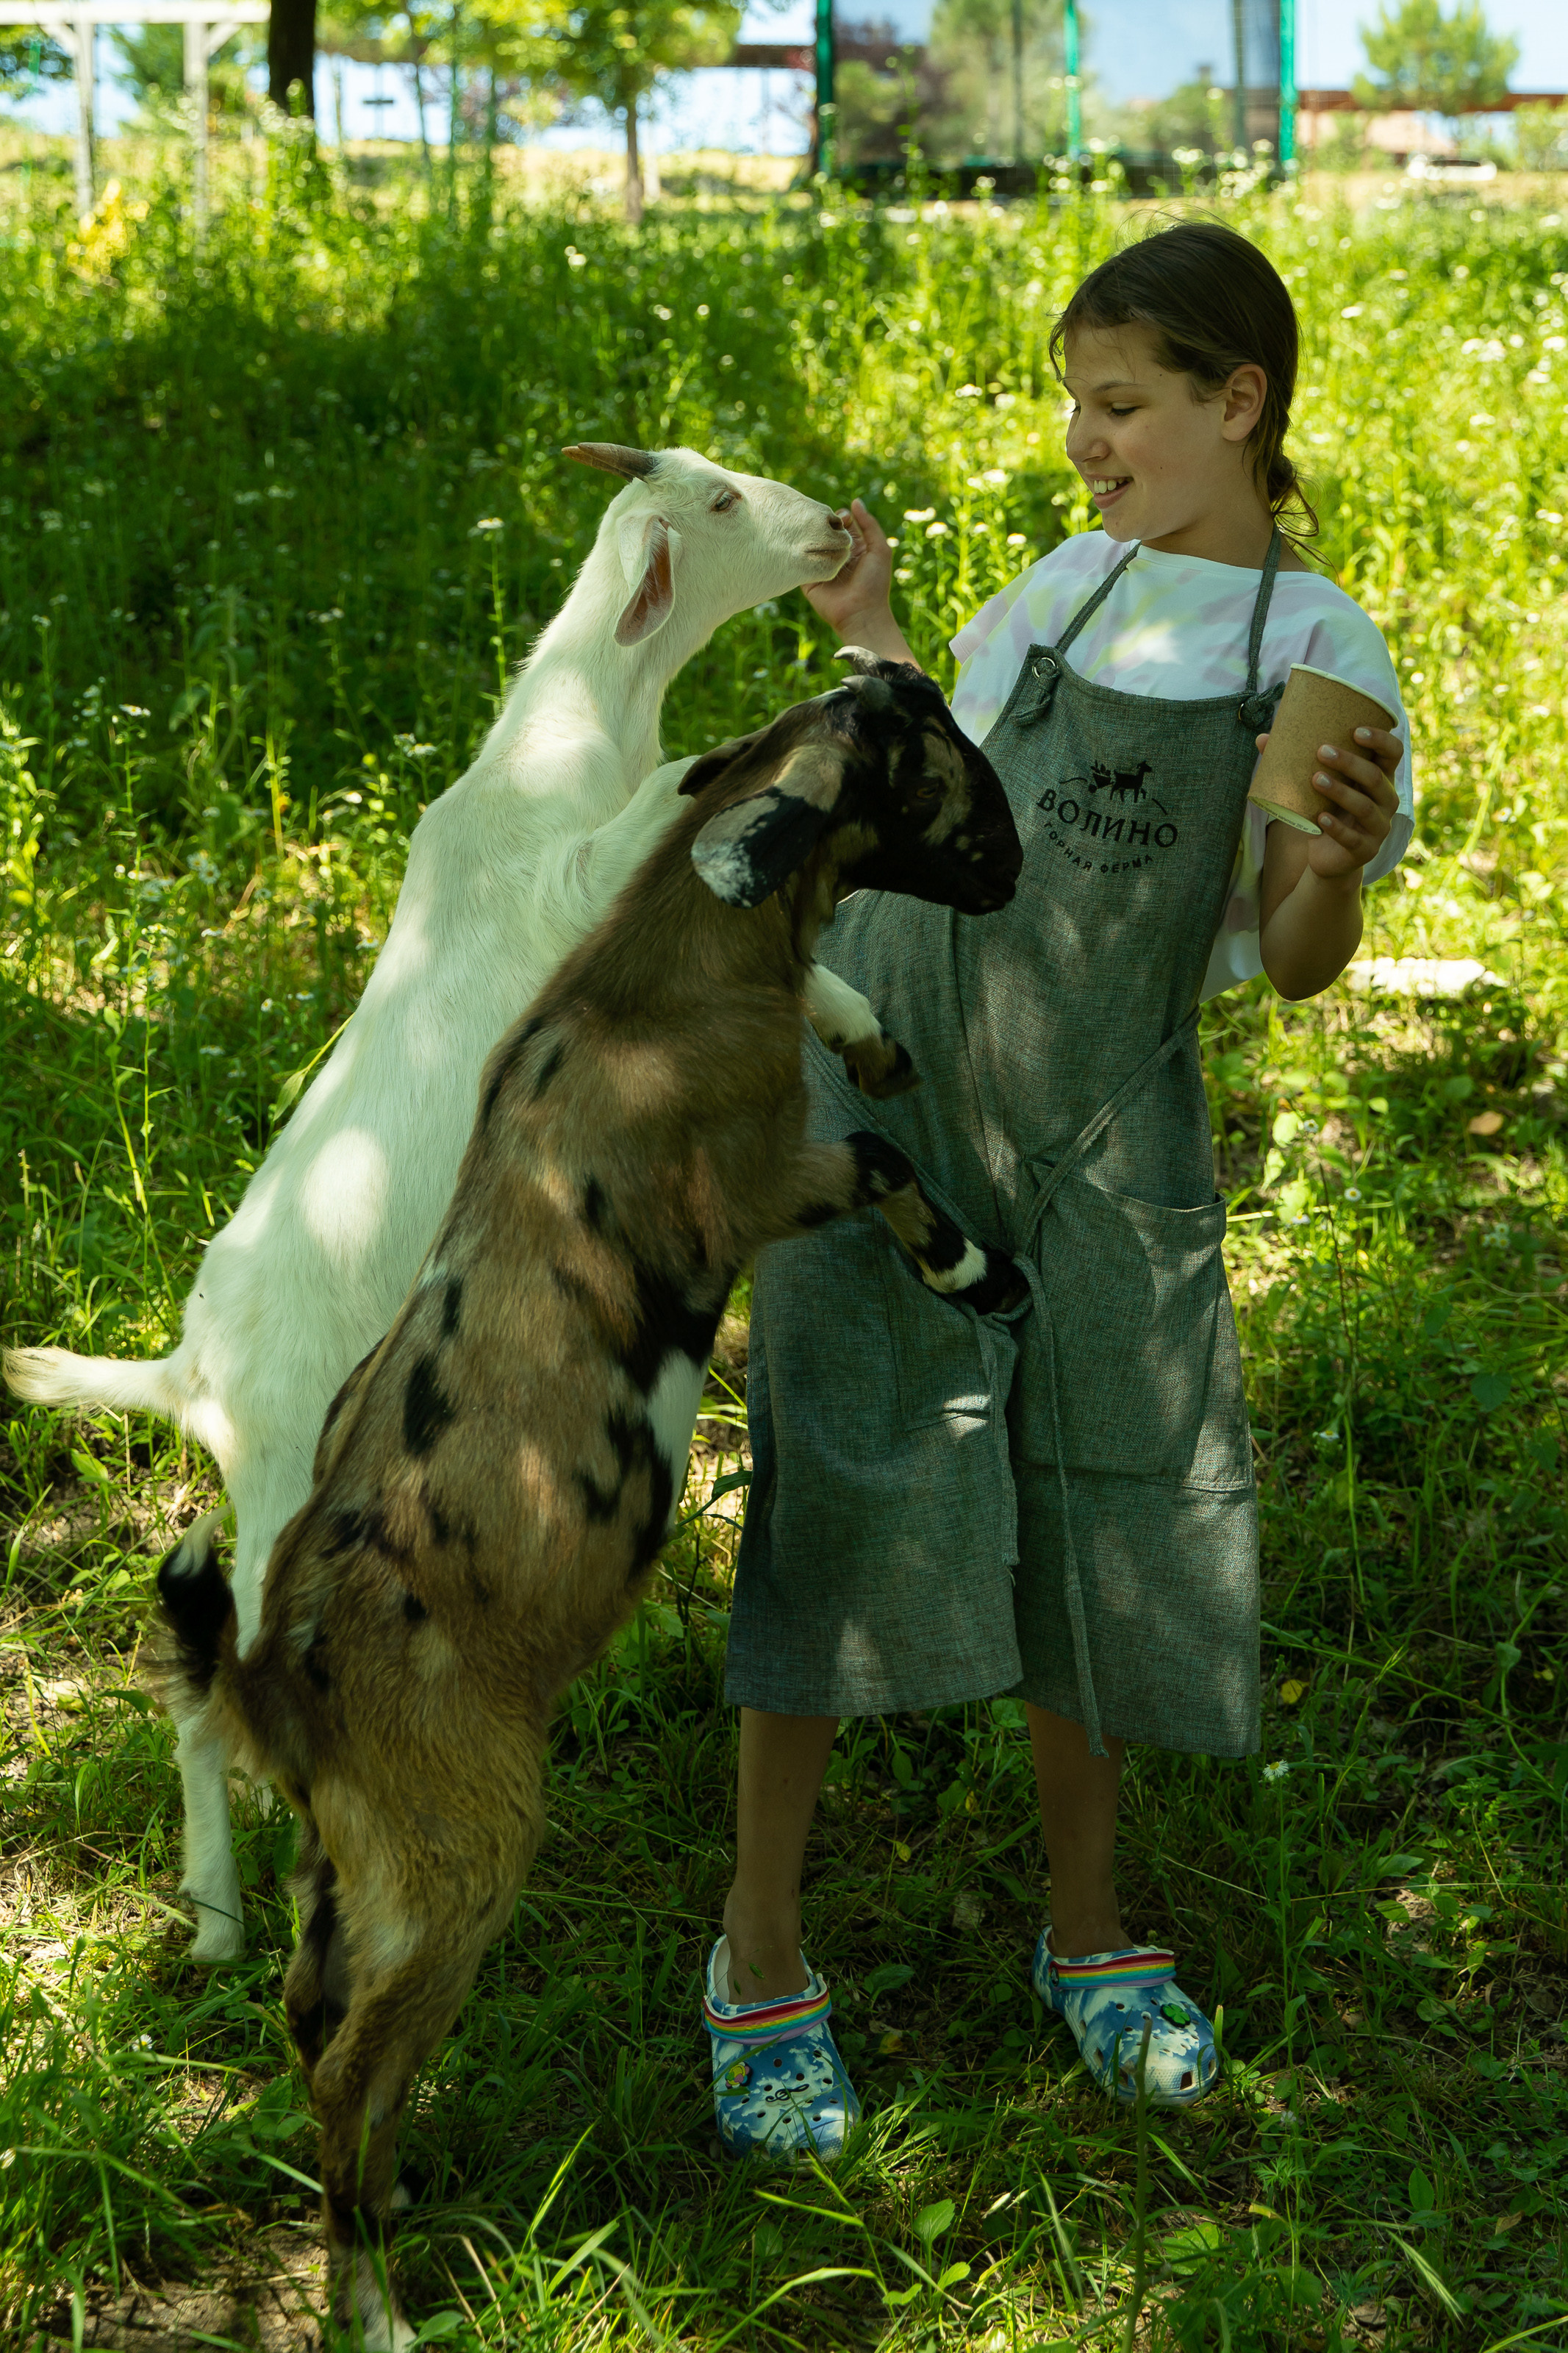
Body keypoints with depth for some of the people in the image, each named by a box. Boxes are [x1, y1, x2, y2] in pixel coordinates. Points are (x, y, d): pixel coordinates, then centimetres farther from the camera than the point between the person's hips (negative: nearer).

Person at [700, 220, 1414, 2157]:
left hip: (1101, 1135, -1)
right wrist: (867, 635, 16)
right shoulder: (1063, 590, 10)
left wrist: (1340, 867, -23)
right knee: (854, 1502, -5)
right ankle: (761, 1953, 7)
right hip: (890, 1077, 1)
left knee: (1102, 1522, 5)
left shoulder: (1317, 650, 0)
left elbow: (1298, 970, -3)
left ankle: (1088, 1934, 28)